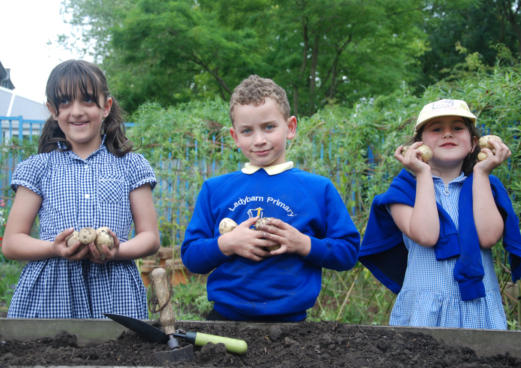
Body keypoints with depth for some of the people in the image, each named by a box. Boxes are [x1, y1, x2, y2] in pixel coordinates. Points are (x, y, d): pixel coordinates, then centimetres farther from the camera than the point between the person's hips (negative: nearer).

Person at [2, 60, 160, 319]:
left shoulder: (131, 166, 11)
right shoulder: (39, 167, 11)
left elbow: (150, 237, 10)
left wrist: (117, 251, -11)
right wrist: (55, 249, -13)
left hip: (114, 295, 0)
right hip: (49, 295, 0)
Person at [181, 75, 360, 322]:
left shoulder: (318, 189, 2)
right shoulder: (215, 190, 6)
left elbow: (348, 252, 2)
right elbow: (190, 257, 5)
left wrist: (303, 244, -13)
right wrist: (226, 244, -13)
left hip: (289, 320, -1)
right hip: (225, 317, 2)